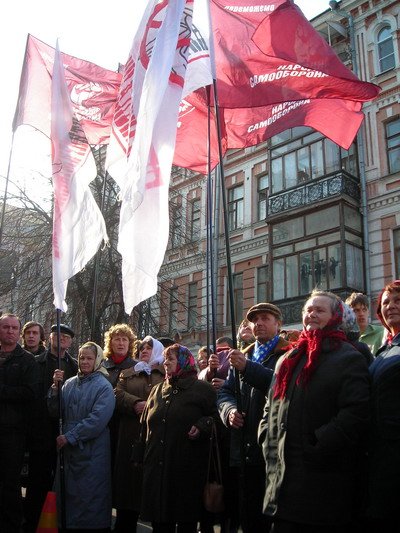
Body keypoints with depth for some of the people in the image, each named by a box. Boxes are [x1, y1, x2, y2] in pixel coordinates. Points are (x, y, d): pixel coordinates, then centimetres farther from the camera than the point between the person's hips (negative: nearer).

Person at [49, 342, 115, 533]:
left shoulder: (103, 387, -9)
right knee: (67, 493, 14)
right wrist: (55, 386, -11)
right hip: (68, 450, 5)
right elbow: (55, 411, 3)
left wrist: (69, 437, -17)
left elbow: (97, 419, -18)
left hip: (92, 451, -5)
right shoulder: (70, 383, 6)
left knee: (91, 497, 3)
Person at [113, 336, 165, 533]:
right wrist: (136, 404, -13)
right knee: (129, 481, 3)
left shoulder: (167, 373, 11)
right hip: (132, 438, 2)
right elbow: (118, 395, 4)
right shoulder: (127, 374, 21)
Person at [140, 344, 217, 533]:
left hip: (187, 468, -5)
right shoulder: (157, 390, 17)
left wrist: (202, 427, -22)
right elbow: (145, 426, 19)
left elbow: (215, 416, -3)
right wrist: (142, 457, 16)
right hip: (157, 467, 5)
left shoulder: (203, 389, 1)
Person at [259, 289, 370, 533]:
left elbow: (355, 414, -16)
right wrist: (269, 444, 5)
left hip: (324, 483, -6)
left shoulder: (350, 359, -4)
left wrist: (317, 447, -19)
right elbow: (271, 407, 20)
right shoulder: (289, 359, 17)